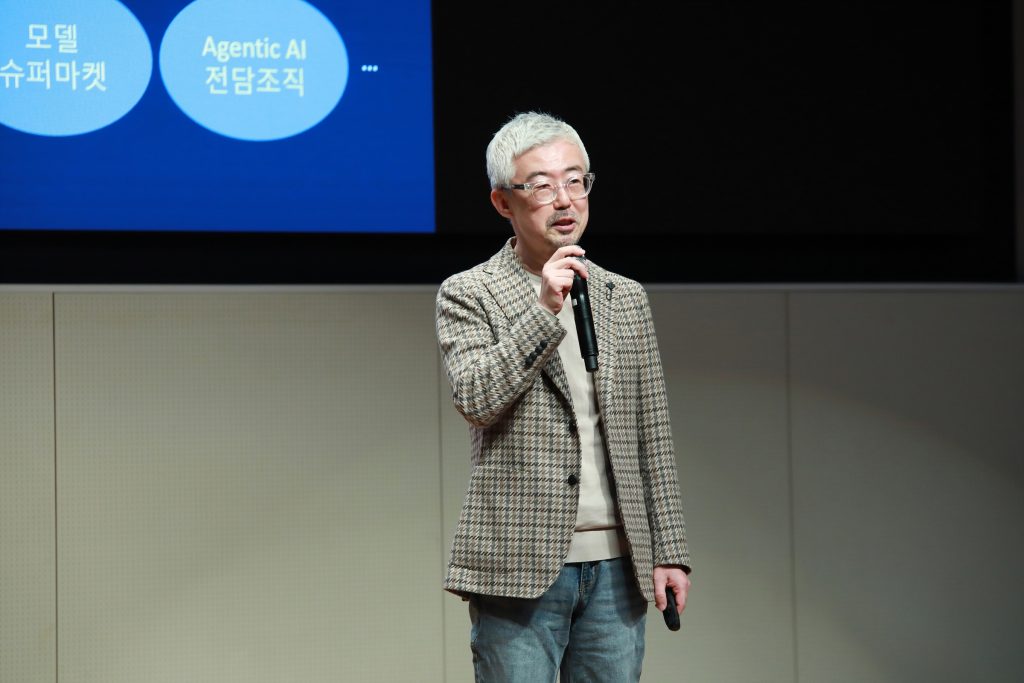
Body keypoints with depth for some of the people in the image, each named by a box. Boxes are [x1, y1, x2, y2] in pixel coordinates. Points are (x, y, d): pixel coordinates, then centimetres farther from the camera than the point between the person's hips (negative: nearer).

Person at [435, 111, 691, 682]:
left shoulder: (626, 299, 14)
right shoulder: (468, 295, 2)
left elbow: (652, 438, 14)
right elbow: (474, 398, -14)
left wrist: (669, 550, 9)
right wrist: (544, 309, -18)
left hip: (617, 568, 4)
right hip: (521, 568, -4)